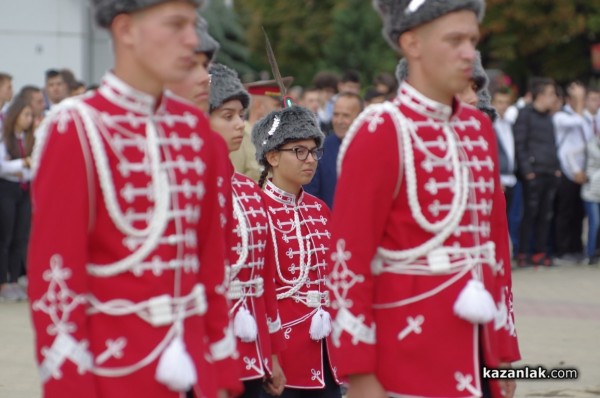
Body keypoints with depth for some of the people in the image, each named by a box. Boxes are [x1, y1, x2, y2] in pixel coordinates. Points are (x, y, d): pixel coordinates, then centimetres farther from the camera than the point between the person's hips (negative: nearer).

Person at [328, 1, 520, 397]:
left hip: (476, 360, 7)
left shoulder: (479, 128, 12)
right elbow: (348, 257, -12)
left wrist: (504, 352, 14)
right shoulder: (381, 132, -9)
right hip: (408, 359, -7)